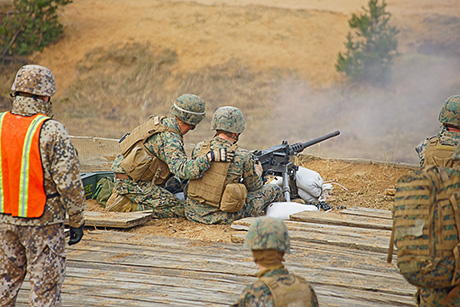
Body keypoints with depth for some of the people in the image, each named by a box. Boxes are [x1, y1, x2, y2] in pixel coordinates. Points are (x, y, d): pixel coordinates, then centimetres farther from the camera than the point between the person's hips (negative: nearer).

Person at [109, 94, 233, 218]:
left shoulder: (159, 122, 7)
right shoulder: (170, 140, -22)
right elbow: (183, 171, -36)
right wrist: (210, 157, -39)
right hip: (132, 184, -10)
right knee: (179, 209, -11)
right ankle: (126, 206, -10)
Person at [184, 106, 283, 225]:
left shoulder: (199, 148, -3)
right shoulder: (243, 157, -14)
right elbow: (255, 186, 2)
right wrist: (258, 171, 26)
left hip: (192, 213, 5)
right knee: (275, 190, 11)